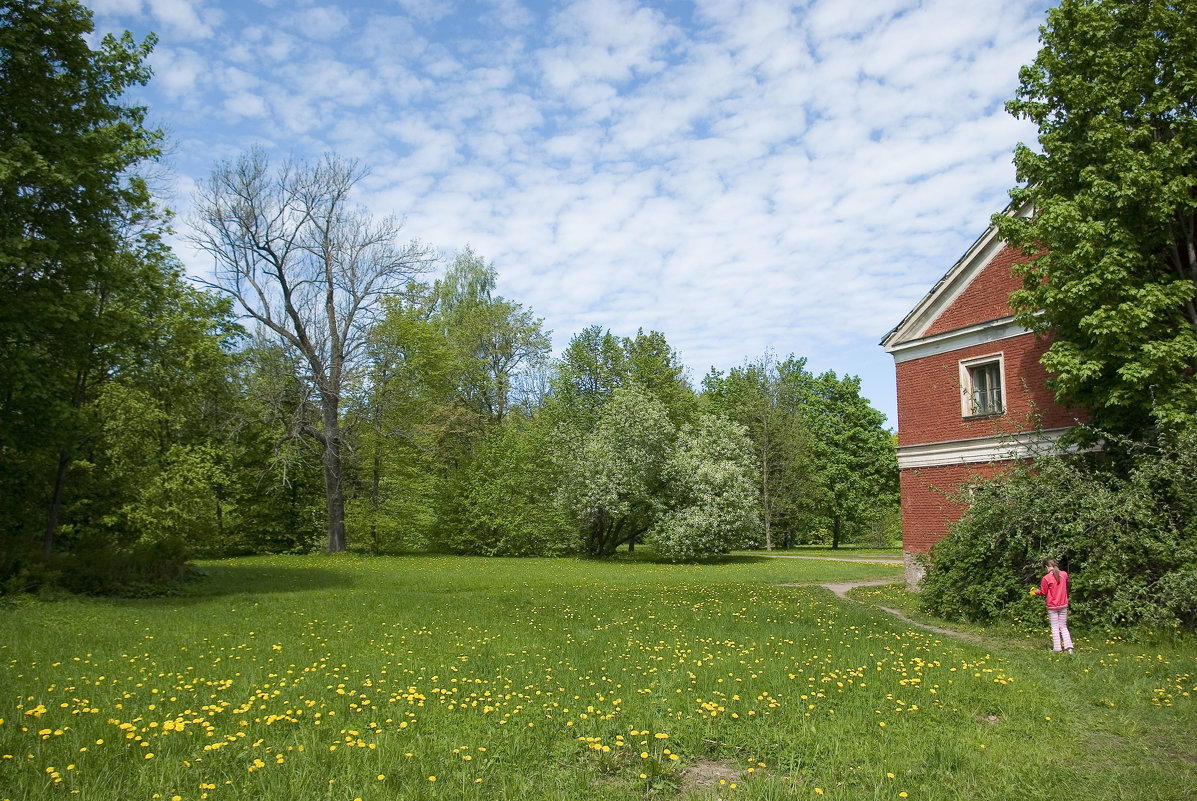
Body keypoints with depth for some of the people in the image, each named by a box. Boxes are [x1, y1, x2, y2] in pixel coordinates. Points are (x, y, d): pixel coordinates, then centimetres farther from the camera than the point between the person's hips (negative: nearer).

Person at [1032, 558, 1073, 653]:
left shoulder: (1046, 578, -16)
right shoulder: (1064, 574, -3)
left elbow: (1043, 592, -7)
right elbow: (1066, 586, 15)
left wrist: (1036, 591, 11)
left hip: (1052, 606, -4)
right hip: (1063, 605, 4)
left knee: (1055, 627, 5)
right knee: (1063, 627, 12)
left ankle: (1057, 648, 6)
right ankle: (1069, 647, 3)